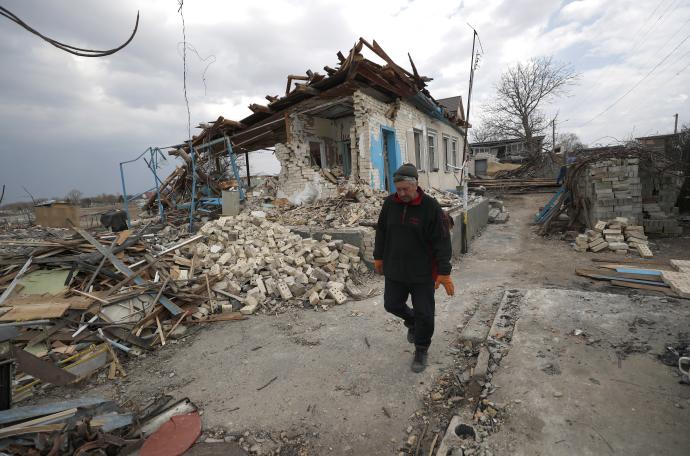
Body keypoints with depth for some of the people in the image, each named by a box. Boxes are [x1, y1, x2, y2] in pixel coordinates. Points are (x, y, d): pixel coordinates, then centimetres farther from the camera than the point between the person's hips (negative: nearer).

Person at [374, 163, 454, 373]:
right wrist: (378, 257, 13)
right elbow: (381, 231, 10)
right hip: (394, 270, 4)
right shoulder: (390, 203, -2)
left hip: (423, 273, -4)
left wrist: (444, 272, -15)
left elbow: (442, 241, -14)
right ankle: (411, 321, 46)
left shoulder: (431, 207, -15)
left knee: (424, 314, 6)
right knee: (392, 304, 13)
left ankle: (421, 351, 30)